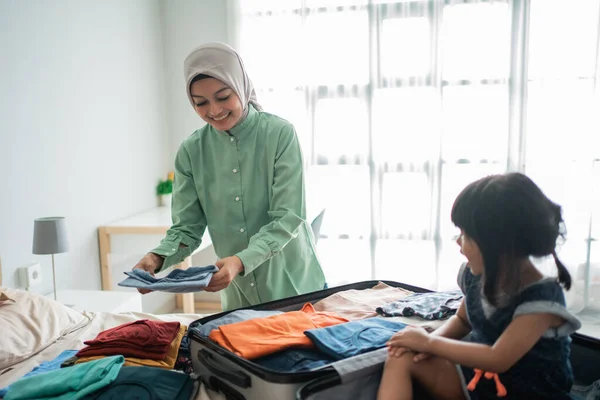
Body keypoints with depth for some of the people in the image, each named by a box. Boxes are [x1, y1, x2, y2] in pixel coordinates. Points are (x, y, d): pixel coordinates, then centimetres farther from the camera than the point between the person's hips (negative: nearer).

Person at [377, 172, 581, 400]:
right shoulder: (475, 274, -4)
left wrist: (429, 342, -19)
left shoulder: (542, 299, -25)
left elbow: (497, 360, -28)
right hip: (474, 377, 6)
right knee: (402, 356, -16)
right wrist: (431, 340, -8)